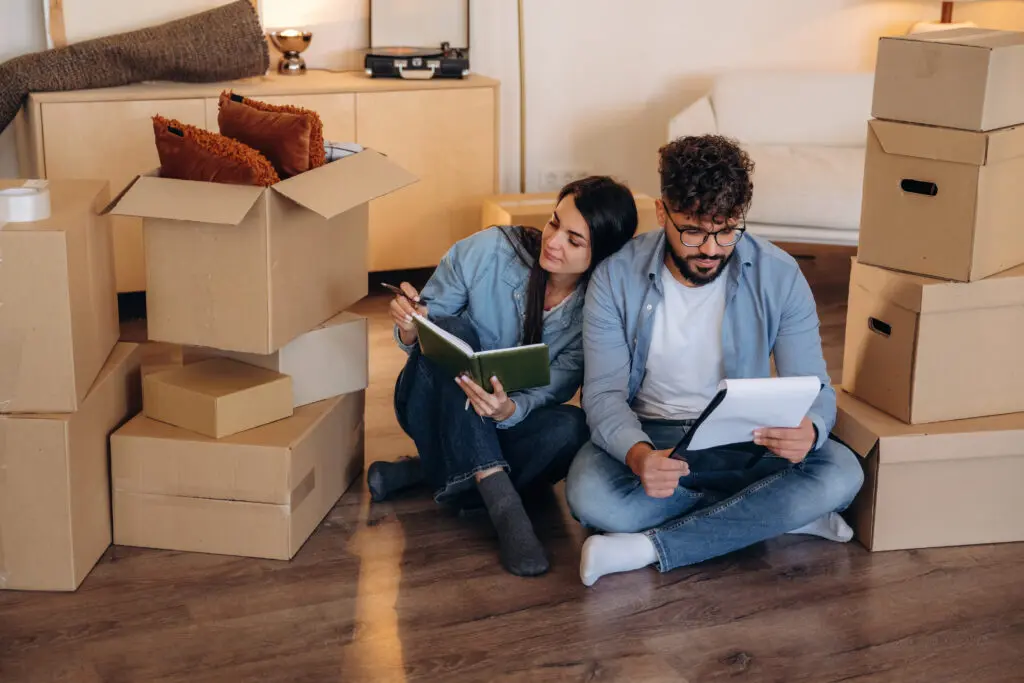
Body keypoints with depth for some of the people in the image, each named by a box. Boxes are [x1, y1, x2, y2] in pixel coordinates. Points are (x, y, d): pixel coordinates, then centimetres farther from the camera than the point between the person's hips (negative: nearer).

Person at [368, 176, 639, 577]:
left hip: (504, 424, 1)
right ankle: (503, 502, -38)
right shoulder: (488, 251, -18)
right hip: (436, 409, -1)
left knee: (570, 429, -31)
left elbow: (550, 394, -19)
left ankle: (426, 473, -14)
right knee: (454, 328, -31)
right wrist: (411, 329, -34)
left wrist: (508, 409, -42)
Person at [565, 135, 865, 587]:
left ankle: (649, 547, -26)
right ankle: (784, 516, -18)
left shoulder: (779, 275, -10)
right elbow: (604, 393, -15)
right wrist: (638, 455, -39)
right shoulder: (616, 277, -12)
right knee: (588, 495, -34)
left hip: (744, 439, 1)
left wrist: (809, 430, -36)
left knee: (840, 474, -27)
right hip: (646, 435, 0)